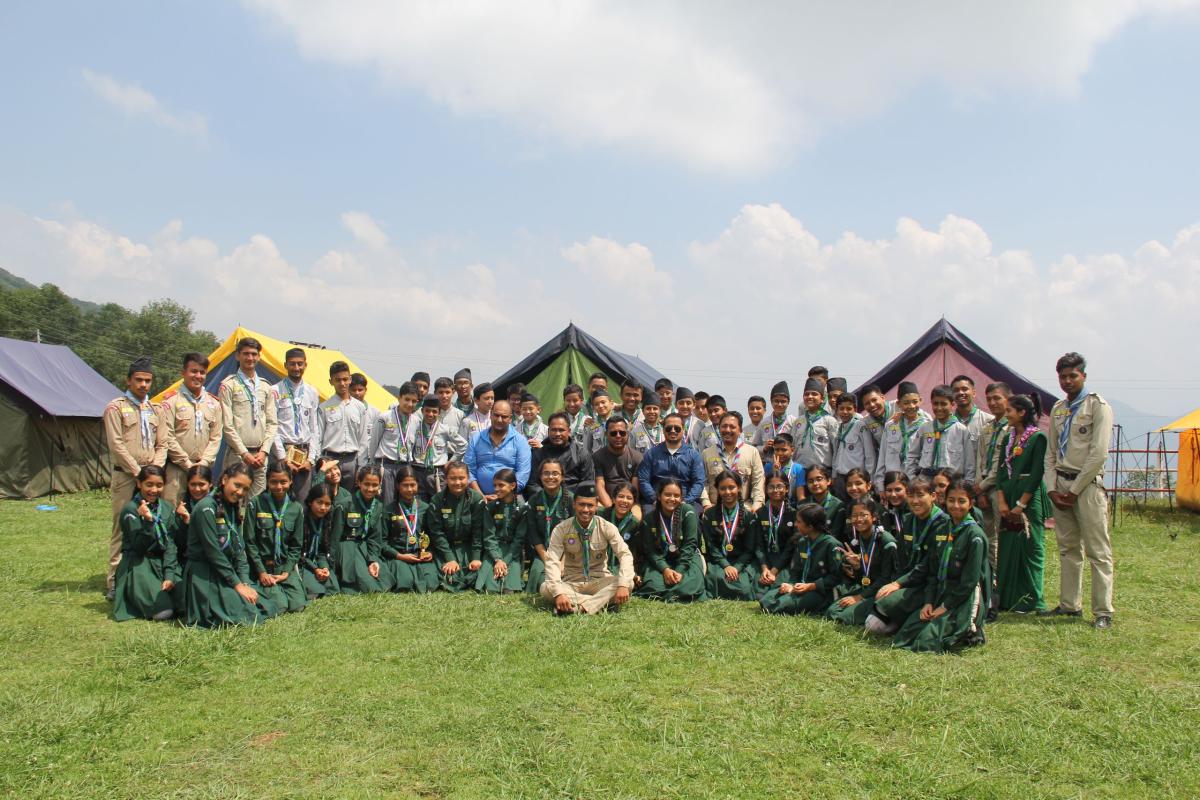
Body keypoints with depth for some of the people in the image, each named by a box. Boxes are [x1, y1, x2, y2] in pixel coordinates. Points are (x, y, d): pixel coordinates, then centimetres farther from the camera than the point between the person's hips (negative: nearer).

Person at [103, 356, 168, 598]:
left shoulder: (154, 410, 16)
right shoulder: (116, 407, 0)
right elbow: (116, 445, -8)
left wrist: (154, 470, -2)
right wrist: (138, 472, -11)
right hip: (125, 476, -4)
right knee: (122, 528, -4)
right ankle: (115, 580, 2)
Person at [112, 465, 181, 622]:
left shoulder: (167, 509, 5)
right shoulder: (130, 509, -10)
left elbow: (170, 544, 1)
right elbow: (139, 547, -16)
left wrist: (169, 574, -11)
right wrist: (147, 521, -32)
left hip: (162, 562, 5)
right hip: (138, 565, -5)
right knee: (163, 612, -24)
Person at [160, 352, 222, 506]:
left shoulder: (214, 403, 12)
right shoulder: (171, 402, -2)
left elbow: (215, 437, 10)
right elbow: (167, 438, -7)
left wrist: (205, 462, -3)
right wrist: (187, 464, -9)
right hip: (176, 468, -4)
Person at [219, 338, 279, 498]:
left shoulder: (265, 387, 15)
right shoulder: (229, 385, 0)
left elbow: (272, 423, 12)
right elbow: (227, 425, -5)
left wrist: (264, 451, -1)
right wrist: (244, 453, -9)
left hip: (260, 455, 4)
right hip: (237, 454, -4)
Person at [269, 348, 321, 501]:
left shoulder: (312, 393, 12)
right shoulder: (276, 391, -1)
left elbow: (315, 428, 12)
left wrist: (311, 458, 3)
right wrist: (283, 457, -8)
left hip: (305, 453, 4)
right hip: (282, 451, -3)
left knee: (302, 499, 2)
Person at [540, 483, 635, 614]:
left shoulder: (607, 528, -7)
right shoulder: (561, 529, -9)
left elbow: (625, 555, -13)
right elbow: (552, 561, -17)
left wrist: (623, 585, -31)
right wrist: (558, 592, -34)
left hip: (600, 582, 0)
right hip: (571, 583, 0)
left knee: (628, 583, -28)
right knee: (546, 588, -30)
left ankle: (579, 608, -34)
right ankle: (602, 602, -30)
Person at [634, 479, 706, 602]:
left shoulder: (688, 512, -9)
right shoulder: (649, 518, -4)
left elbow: (690, 544, -12)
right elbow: (650, 550, -6)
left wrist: (679, 570, -22)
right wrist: (665, 569, -23)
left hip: (686, 558, -1)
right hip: (659, 561, 1)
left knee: (691, 586, -31)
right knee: (654, 585, -30)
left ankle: (662, 596, -7)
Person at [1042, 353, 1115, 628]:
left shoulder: (1097, 406, -5)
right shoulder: (1057, 409, 15)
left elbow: (1099, 454, -11)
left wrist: (1075, 490, -11)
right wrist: (1052, 488, 3)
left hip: (1087, 484, -6)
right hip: (1061, 484, 7)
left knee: (1098, 550, -5)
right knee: (1068, 548, 11)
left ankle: (1103, 611, -1)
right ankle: (1070, 604, 18)